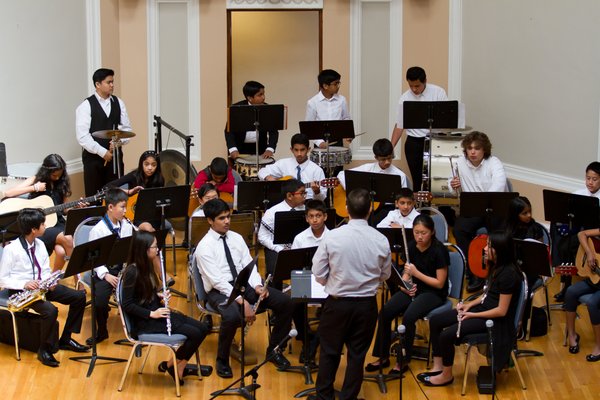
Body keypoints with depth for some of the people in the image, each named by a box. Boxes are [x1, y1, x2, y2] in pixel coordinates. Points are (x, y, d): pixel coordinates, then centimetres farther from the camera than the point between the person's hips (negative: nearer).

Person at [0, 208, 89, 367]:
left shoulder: (40, 244, 6)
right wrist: (24, 284, -26)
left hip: (41, 286, 8)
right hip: (21, 290, -8)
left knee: (79, 297, -3)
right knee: (50, 310, -33)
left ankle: (66, 339, 10)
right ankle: (44, 350, -12)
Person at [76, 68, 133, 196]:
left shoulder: (118, 103, 8)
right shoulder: (86, 106, -6)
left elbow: (126, 129, 10)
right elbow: (82, 136, -12)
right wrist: (102, 152, -15)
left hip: (115, 156, 4)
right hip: (93, 157, -4)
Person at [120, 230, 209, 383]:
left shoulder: (147, 266, 8)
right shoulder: (132, 272, -19)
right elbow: (127, 305, -19)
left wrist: (160, 295, 0)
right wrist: (151, 314, -20)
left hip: (156, 312, 9)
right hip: (144, 321, -9)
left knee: (202, 329, -2)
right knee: (194, 334, -20)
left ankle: (180, 366, 9)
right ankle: (170, 365, 1)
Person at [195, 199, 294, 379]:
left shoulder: (236, 238, 10)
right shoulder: (204, 247, -11)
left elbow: (249, 265, 6)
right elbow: (217, 281, -19)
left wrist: (257, 286, -15)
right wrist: (242, 301, -27)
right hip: (219, 290, -6)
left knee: (286, 303, -11)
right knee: (232, 316, -40)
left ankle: (274, 350, 9)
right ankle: (222, 360, -12)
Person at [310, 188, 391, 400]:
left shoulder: (332, 237, -15)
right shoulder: (381, 241, -10)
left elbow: (318, 274, -8)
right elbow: (385, 275, 4)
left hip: (337, 303, -1)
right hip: (367, 304, 1)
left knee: (329, 352, 14)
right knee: (357, 354, 13)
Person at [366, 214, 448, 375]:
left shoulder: (438, 250, -17)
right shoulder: (412, 246, 0)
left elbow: (439, 283, -16)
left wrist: (416, 273, -23)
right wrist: (404, 284, -10)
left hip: (434, 293, -6)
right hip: (414, 289, 6)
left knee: (408, 317, -31)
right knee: (385, 312, -17)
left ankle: (404, 360, -13)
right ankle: (383, 357, -4)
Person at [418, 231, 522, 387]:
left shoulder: (508, 274, -26)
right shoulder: (496, 267, 2)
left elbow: (501, 311, -24)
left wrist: (472, 314, -17)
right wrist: (470, 304, 1)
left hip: (495, 320, -10)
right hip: (483, 308, 10)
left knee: (447, 334, -20)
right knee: (435, 321, 2)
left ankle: (446, 375, 2)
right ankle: (438, 367, 9)